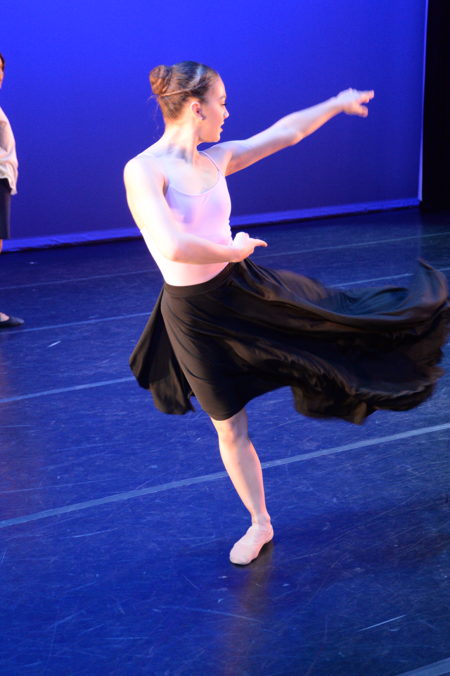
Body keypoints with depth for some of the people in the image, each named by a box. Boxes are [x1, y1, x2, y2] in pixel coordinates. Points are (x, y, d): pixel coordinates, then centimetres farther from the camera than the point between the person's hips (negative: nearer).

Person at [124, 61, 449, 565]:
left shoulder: (216, 159, -2)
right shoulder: (142, 170, -22)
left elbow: (285, 132, 11)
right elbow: (173, 247, -35)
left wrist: (337, 104, 20)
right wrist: (231, 250, -18)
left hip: (246, 286, 4)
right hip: (196, 314, -4)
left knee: (344, 318, 11)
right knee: (229, 427, 12)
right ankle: (260, 525, 31)